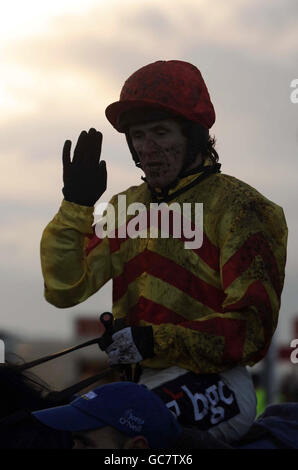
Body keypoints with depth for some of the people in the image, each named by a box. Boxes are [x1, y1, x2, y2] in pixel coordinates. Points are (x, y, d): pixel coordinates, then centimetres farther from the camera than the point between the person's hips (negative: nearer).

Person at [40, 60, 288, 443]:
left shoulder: (234, 206, -2)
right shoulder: (127, 207, 18)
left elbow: (252, 331, -9)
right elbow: (65, 288, 9)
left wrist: (157, 340, -19)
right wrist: (75, 205, 0)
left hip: (212, 384, -7)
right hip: (135, 381, 7)